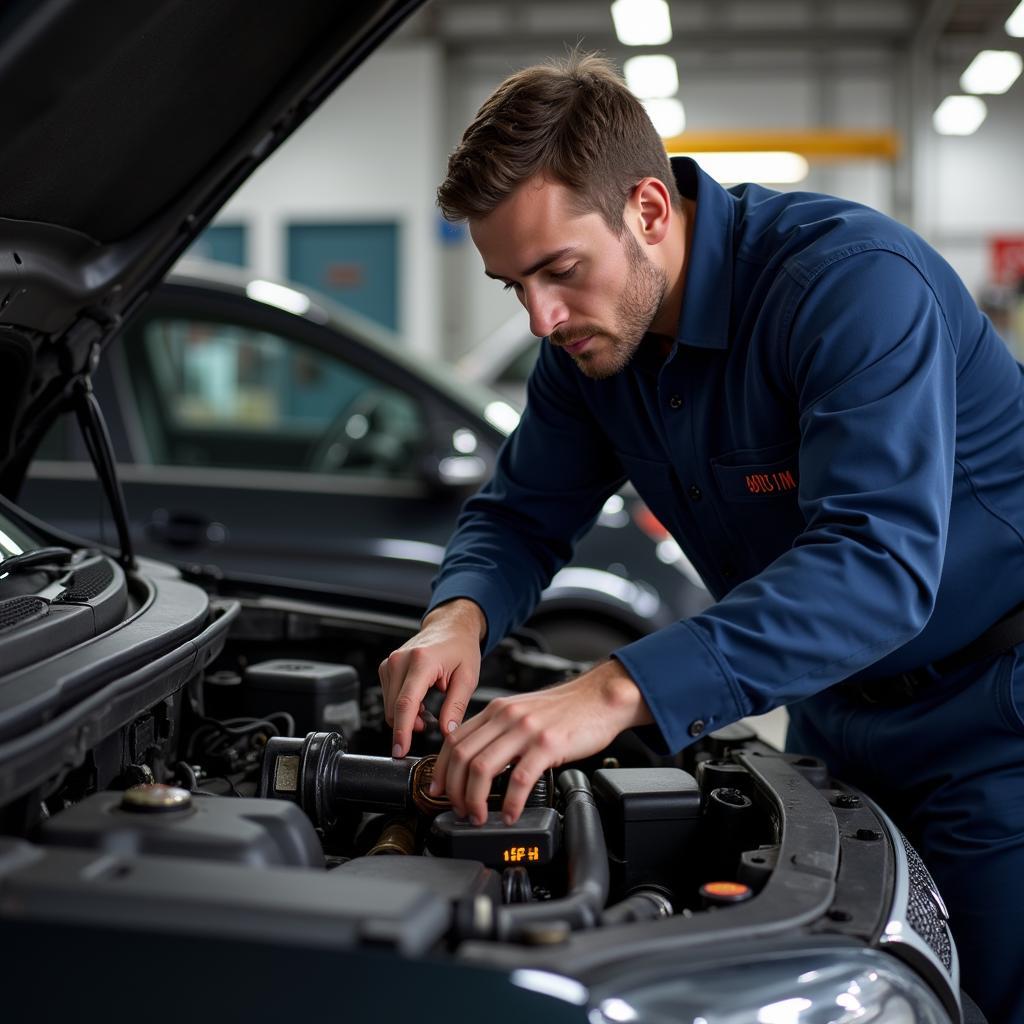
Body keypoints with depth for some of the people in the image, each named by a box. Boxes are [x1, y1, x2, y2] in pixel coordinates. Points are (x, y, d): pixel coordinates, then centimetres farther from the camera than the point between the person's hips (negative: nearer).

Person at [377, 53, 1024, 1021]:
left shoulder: (855, 279, -29)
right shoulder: (593, 334, -4)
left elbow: (879, 561, -41)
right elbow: (520, 513, 4)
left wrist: (617, 691, -49)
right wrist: (460, 615, -20)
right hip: (834, 715, 7)